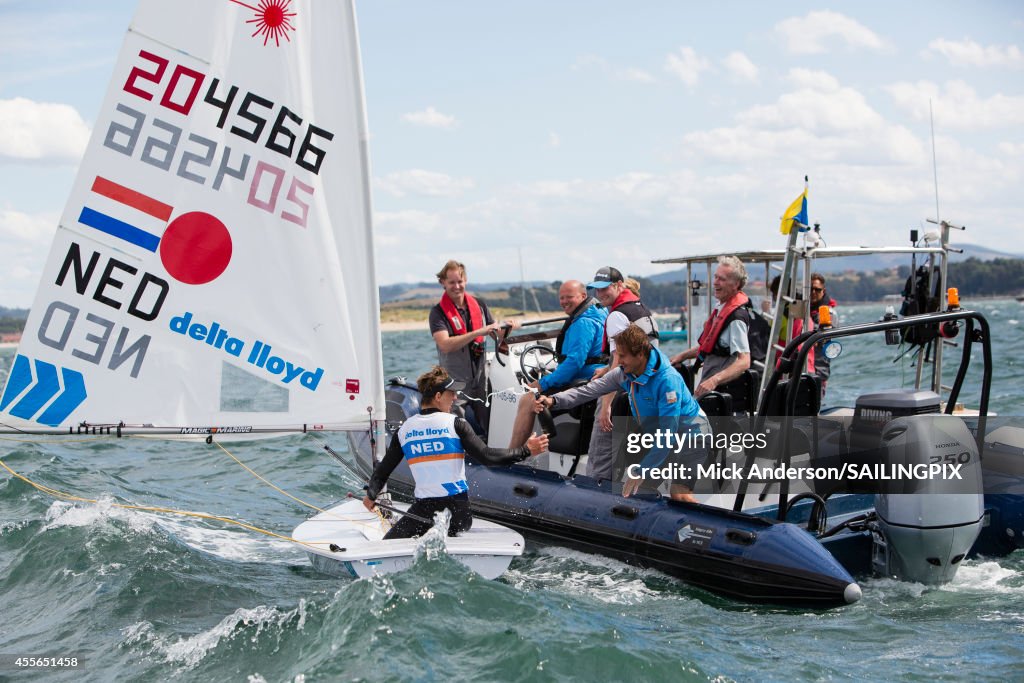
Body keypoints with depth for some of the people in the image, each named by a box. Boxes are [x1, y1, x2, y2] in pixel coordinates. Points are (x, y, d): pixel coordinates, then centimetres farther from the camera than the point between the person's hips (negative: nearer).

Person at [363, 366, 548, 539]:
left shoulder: (404, 429, 6)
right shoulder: (455, 424, -5)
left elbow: (383, 469, 12)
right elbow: (487, 456, -10)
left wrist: (371, 495, 29)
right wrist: (526, 451, -3)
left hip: (423, 509, 2)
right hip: (458, 508, -2)